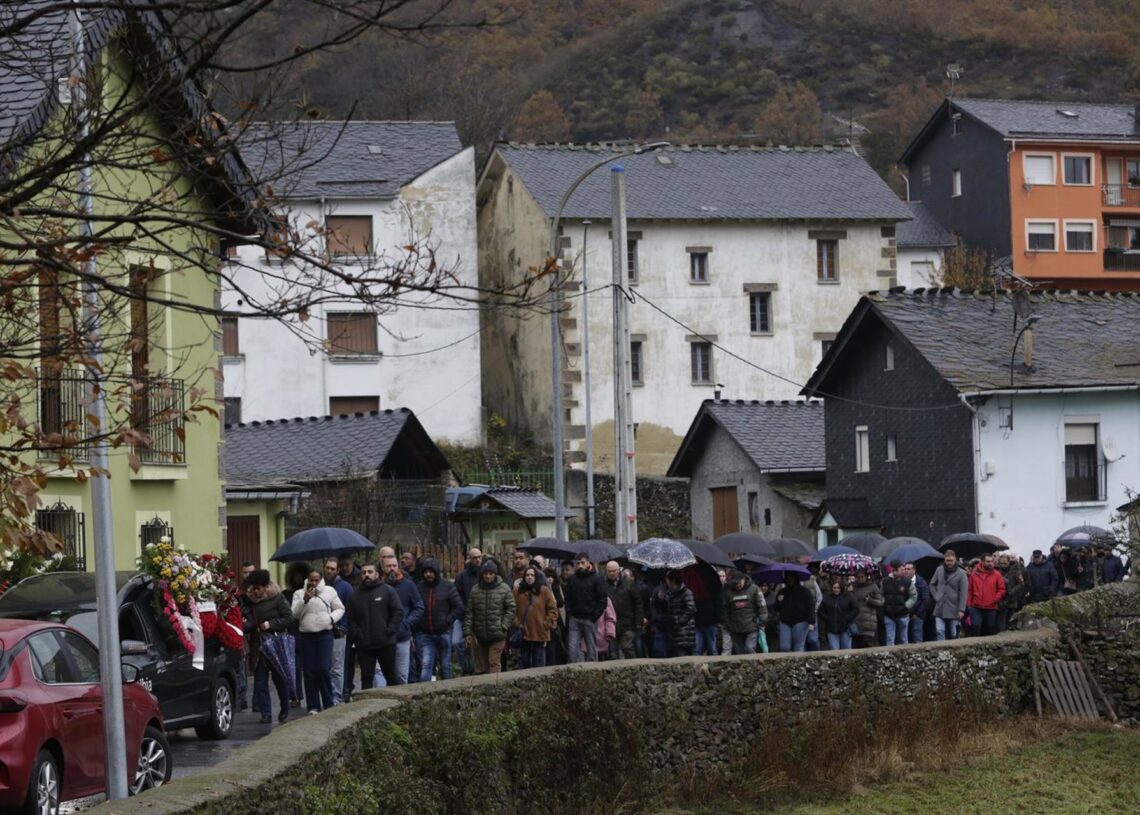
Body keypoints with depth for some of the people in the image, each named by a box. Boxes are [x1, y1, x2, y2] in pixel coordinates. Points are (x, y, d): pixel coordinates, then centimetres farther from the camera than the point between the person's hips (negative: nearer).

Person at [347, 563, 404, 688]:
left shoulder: (388, 591, 1)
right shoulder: (356, 595, 12)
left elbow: (398, 612, -3)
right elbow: (351, 618, 12)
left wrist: (390, 630, -11)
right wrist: (356, 634, -3)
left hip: (386, 643, -3)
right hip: (364, 646, 3)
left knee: (391, 676, 9)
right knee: (366, 679, 4)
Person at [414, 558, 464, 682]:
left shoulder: (447, 586, -2)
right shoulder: (419, 587, 2)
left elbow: (459, 607, -1)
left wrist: (447, 621, -10)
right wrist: (414, 628, -1)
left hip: (443, 633, 0)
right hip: (424, 634, 0)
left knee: (445, 666, 11)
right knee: (425, 665, -11)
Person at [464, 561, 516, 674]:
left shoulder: (504, 589, -2)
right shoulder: (475, 589, 6)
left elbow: (511, 608, 1)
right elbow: (469, 612, 6)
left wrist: (504, 626, -9)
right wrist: (467, 632, 1)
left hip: (497, 635, -3)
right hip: (479, 635, 3)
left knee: (494, 662, -8)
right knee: (480, 664, 10)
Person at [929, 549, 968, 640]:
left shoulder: (961, 574, -6)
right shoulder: (939, 571, 7)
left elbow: (963, 593, -9)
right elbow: (932, 584, 20)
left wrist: (961, 610, -13)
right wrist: (936, 596, 5)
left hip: (953, 610, -3)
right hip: (940, 609, 3)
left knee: (954, 634, 6)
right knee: (939, 631, -6)